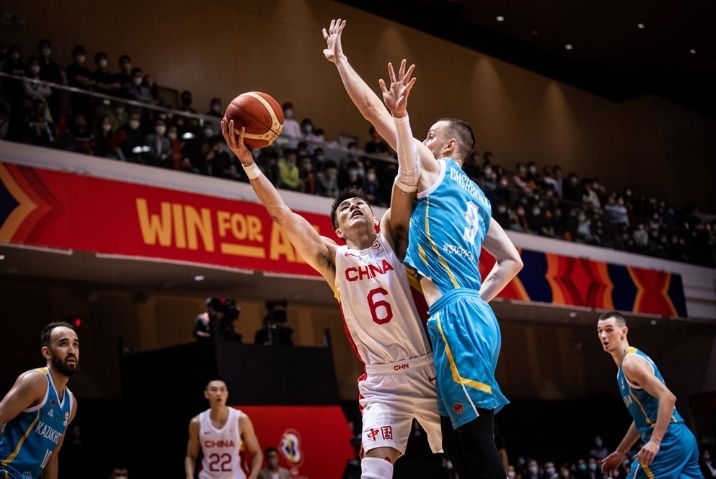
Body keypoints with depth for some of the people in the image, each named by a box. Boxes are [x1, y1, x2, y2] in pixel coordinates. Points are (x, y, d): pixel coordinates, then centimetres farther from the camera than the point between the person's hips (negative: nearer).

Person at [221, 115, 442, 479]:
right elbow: (282, 215, -3)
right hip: (383, 380, 0)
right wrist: (247, 161, -12)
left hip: (430, 368, 0)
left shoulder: (391, 238, 5)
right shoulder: (333, 259, 5)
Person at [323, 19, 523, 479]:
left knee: (474, 436, -13)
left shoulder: (435, 169, 5)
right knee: (461, 435, 8)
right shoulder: (476, 197, 27)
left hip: (454, 315, -9)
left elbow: (372, 109, 5)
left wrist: (339, 57, 14)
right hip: (472, 314, 9)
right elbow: (512, 261, 31)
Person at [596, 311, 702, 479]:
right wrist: (620, 452, 29)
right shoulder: (626, 366, 21)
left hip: (668, 441, -10)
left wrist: (655, 441, -29)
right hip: (681, 439, 10)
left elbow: (667, 398, -21)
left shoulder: (631, 362, -10)